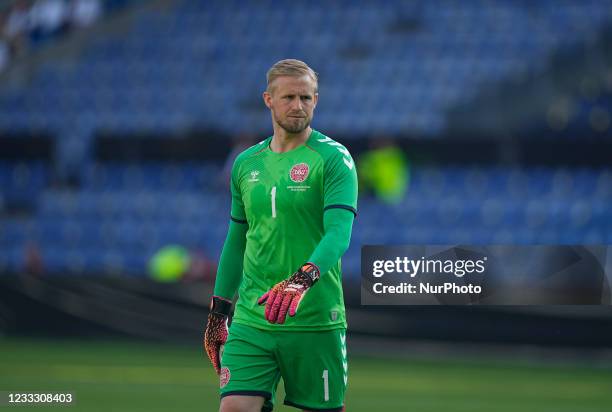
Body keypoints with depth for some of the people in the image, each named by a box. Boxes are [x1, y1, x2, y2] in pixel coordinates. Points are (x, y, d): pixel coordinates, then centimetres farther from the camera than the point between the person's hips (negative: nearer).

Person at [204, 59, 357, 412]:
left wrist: (302, 279, -34)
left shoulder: (333, 158, -5)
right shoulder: (246, 164, 12)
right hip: (251, 320, 4)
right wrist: (218, 312, 19)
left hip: (315, 321, -4)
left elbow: (339, 233, -18)